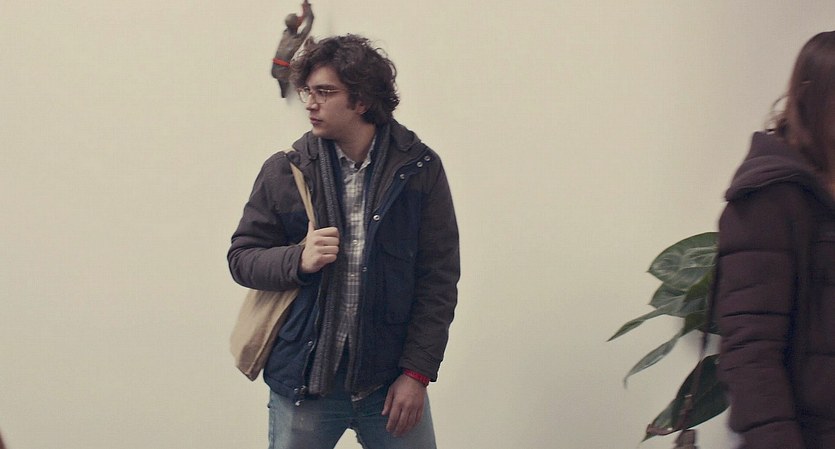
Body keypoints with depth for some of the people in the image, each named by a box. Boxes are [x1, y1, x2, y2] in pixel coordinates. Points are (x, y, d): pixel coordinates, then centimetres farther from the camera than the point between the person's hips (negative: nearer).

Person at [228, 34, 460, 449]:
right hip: (304, 381, 1)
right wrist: (299, 260, -14)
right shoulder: (285, 171, 1)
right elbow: (241, 258, 6)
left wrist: (418, 372, -6)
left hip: (391, 379, 0)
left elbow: (439, 279, -1)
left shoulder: (419, 169, -1)